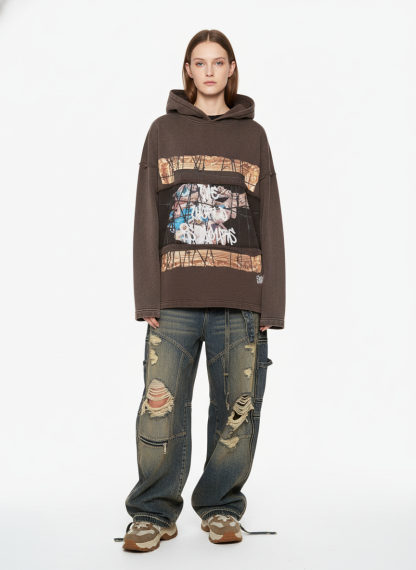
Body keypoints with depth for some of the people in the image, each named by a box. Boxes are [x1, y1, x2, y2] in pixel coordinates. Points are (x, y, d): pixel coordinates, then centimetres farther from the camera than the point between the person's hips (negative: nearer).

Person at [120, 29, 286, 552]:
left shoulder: (252, 135, 13)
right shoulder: (164, 131, 12)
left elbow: (269, 223, 9)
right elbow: (147, 218, 6)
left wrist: (271, 303, 1)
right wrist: (147, 297, -3)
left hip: (240, 302, 1)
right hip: (174, 300, 0)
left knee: (237, 409, 4)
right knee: (160, 408, -3)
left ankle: (221, 508, 22)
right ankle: (154, 513, 14)